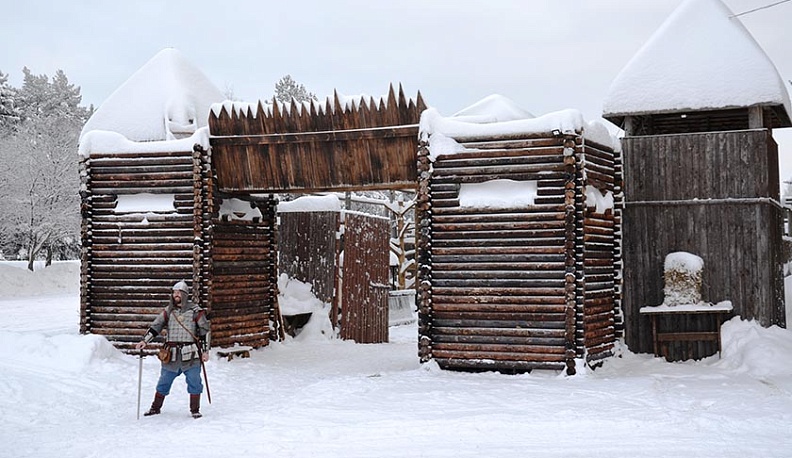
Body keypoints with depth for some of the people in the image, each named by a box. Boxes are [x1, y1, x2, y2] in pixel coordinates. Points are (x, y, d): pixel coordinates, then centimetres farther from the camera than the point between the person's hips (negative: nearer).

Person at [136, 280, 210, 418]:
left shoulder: (195, 310, 1)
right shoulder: (168, 311, 10)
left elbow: (204, 330, 4)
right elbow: (155, 326, 9)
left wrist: (205, 350, 1)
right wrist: (145, 341, -5)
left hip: (190, 355, -3)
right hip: (171, 355, 3)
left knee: (194, 382, -1)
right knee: (164, 382, 10)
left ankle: (195, 410, 11)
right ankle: (156, 408, 23)